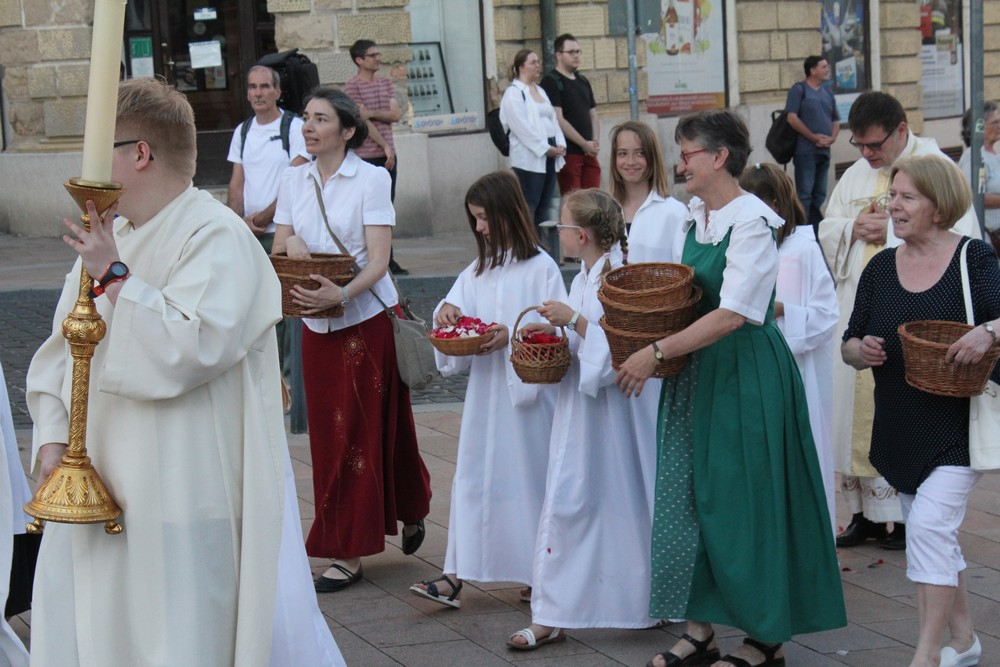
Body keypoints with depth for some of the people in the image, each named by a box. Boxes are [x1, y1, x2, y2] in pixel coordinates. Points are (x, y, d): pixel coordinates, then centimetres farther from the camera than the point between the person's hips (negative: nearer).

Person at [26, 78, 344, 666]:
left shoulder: (216, 237, -12)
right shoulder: (111, 236, 13)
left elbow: (191, 348, -24)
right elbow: (63, 348, 15)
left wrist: (115, 277, -21)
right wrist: (53, 437, 2)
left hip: (179, 498, -8)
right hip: (97, 487, 8)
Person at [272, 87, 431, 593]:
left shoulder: (372, 179, -8)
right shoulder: (294, 180, 7)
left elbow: (378, 261, -14)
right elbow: (279, 248, 10)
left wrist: (341, 294, -31)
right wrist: (290, 245, -14)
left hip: (368, 318, -5)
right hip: (316, 323, 5)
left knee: (361, 432, -2)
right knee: (328, 433, 5)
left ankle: (348, 553, 8)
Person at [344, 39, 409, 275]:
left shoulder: (385, 83, 14)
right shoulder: (352, 87, -7)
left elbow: (396, 114, 2)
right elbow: (363, 122, -12)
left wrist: (371, 112, -12)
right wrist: (385, 146, -10)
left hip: (387, 155, 6)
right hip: (366, 156, -6)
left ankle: (387, 259, 13)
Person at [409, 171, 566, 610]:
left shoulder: (540, 268, -6)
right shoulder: (477, 271, 13)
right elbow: (454, 322, 15)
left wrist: (512, 335, -21)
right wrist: (447, 313, -7)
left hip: (527, 391, -5)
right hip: (484, 390, 5)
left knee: (529, 472, 3)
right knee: (473, 475, 2)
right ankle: (456, 576, 0)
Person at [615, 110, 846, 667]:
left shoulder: (751, 221, -16)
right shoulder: (696, 219, 9)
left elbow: (733, 314, -24)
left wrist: (656, 353, -24)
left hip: (747, 373, -8)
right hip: (697, 371, 8)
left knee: (742, 502, -1)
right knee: (687, 499, 8)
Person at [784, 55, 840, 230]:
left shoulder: (827, 92, 17)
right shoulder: (799, 89, -3)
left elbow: (836, 120, 20)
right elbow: (792, 118, -12)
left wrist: (832, 138, -1)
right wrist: (814, 137, -12)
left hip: (824, 151, 7)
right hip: (805, 151, -7)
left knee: (819, 195, 10)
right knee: (804, 194, -9)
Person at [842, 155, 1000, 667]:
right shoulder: (880, 269, 6)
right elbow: (849, 346, 9)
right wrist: (860, 349, -13)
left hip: (957, 426, -6)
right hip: (900, 428, 6)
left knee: (929, 525, -16)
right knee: (932, 534, 14)